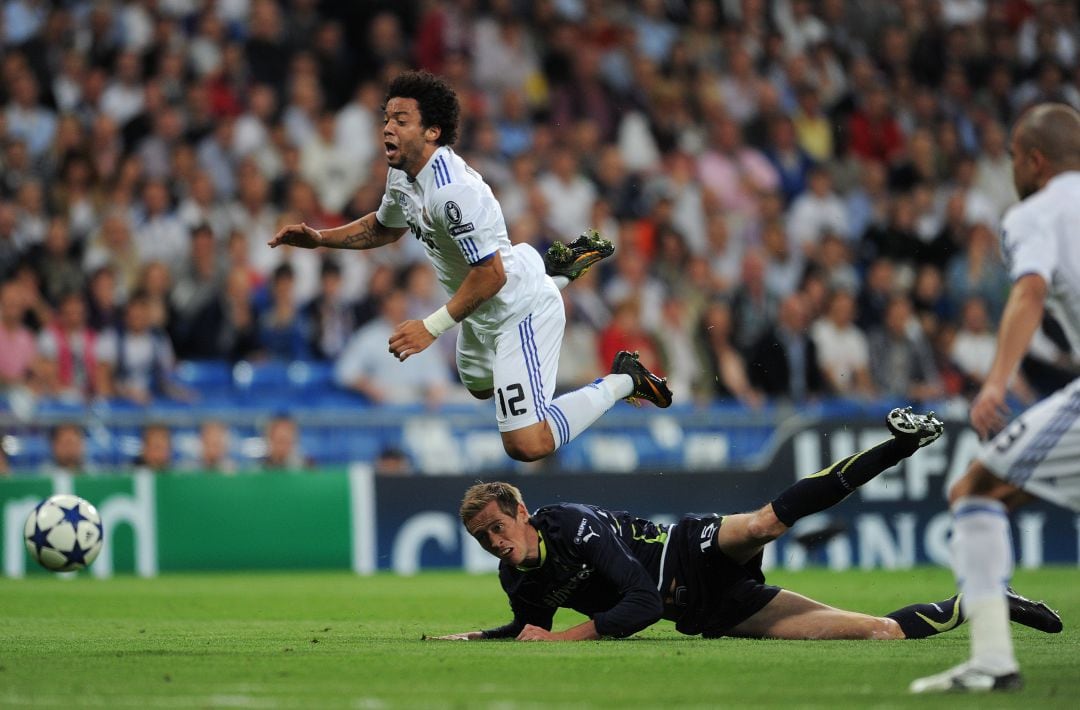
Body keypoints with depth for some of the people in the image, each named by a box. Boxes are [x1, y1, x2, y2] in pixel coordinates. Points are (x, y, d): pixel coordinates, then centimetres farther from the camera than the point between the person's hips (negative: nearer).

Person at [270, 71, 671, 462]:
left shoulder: (452, 191, -33)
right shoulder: (403, 172, -3)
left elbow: (491, 275, -31)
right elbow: (385, 228, 17)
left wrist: (432, 327, -29)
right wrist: (320, 238, 5)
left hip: (519, 312, -10)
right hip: (483, 314, 10)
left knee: (526, 446, -19)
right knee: (480, 386, 41)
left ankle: (620, 382, 2)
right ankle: (561, 267, 42)